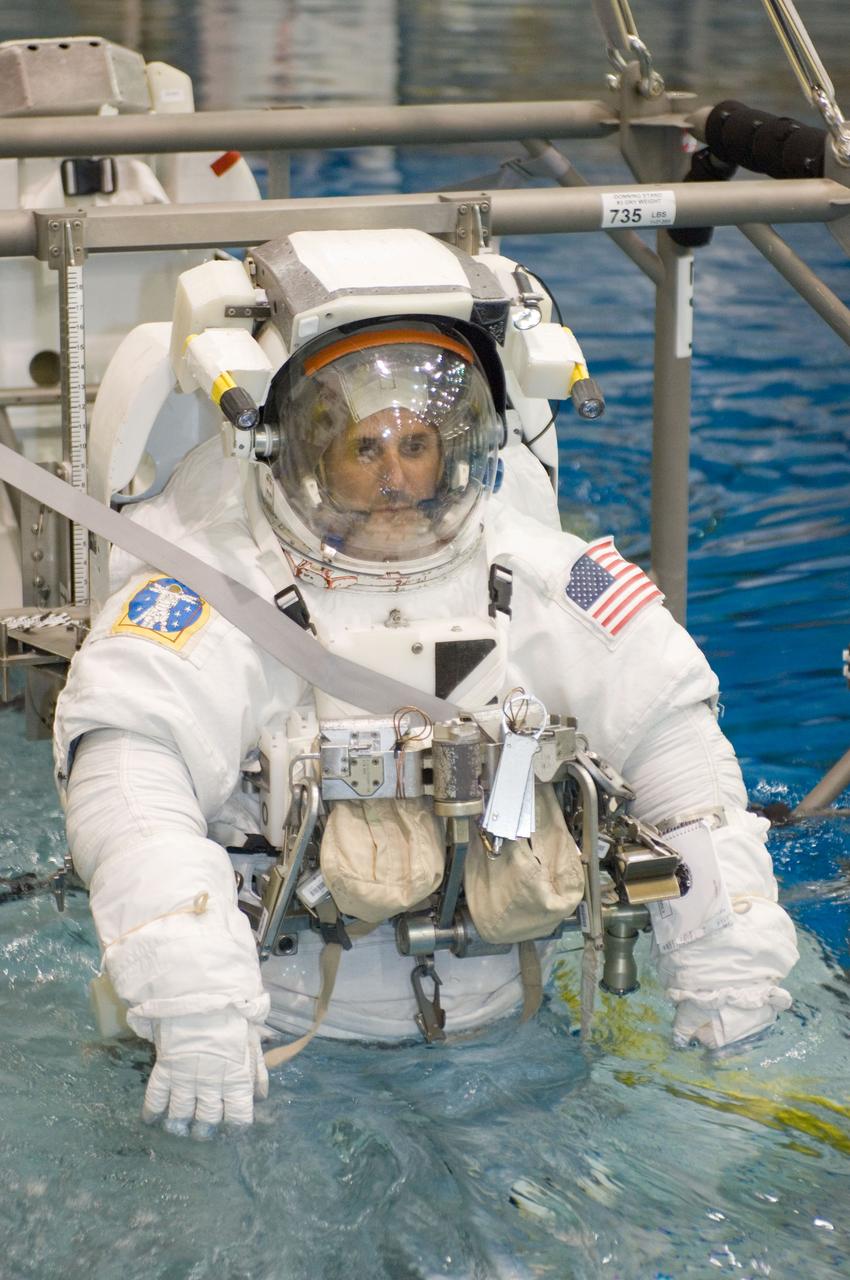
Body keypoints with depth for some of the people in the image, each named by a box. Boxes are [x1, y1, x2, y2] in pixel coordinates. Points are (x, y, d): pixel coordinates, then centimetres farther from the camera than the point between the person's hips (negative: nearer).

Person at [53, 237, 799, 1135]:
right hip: (288, 1010, -3)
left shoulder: (533, 573, 5)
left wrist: (725, 951, 1)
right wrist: (193, 1000, -33)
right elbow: (129, 758, -21)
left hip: (492, 997, 3)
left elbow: (669, 722, 8)